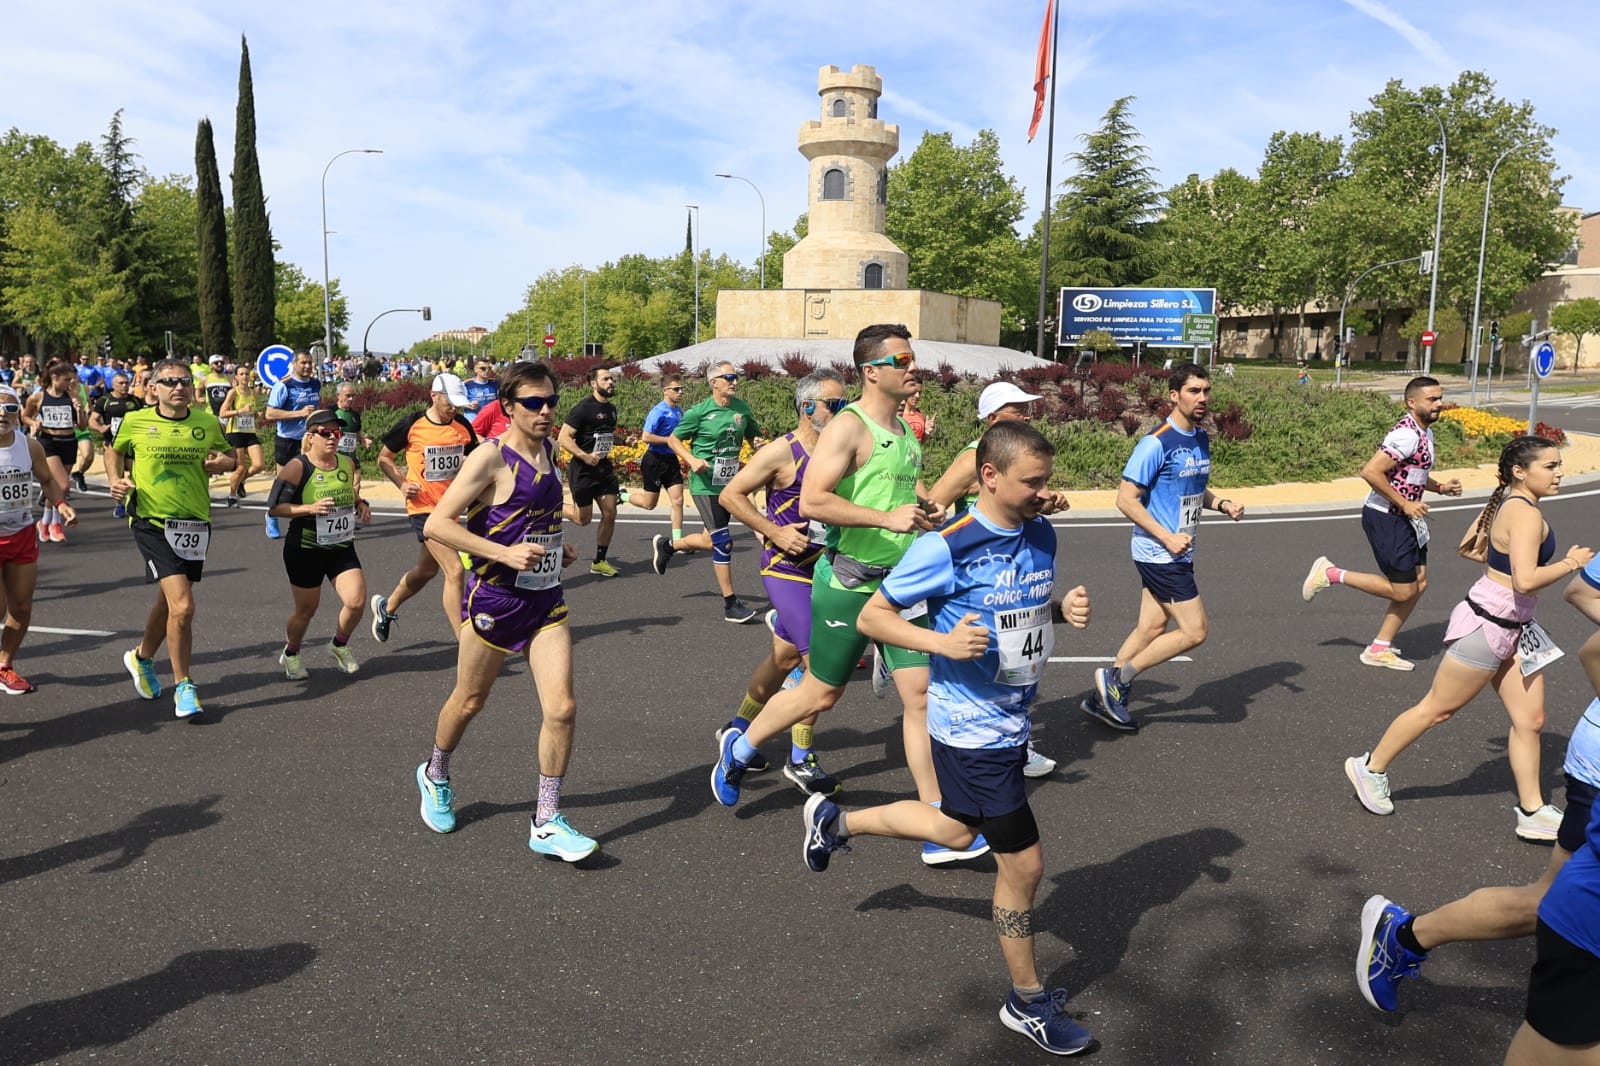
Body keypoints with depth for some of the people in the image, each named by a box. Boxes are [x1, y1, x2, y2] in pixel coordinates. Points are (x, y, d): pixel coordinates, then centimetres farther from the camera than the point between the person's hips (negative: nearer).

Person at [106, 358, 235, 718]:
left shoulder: (209, 423, 2)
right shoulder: (135, 421, -3)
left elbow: (230, 456, 17)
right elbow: (114, 451, 16)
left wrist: (224, 463, -6)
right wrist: (117, 479, -2)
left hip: (195, 523, 4)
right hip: (152, 523, -4)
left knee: (169, 601, 19)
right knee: (183, 606, -15)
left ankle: (142, 657, 48)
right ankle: (183, 686, 2)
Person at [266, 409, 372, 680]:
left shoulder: (348, 464, 3)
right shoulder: (297, 467, -13)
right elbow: (275, 507, -13)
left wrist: (361, 506, -2)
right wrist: (311, 508, -25)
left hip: (342, 548, 4)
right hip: (304, 550, -4)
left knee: (357, 602, -10)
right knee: (306, 610, 9)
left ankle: (339, 645, 21)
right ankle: (290, 655, 38)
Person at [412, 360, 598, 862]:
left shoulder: (551, 452, 8)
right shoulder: (491, 457, -15)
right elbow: (437, 524, -20)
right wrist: (505, 553, -26)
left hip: (546, 598, 5)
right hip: (494, 598, -5)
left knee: (562, 709, -4)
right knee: (469, 701, 14)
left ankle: (546, 824, 9)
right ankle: (436, 776, 45)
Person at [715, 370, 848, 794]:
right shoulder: (782, 452, -14)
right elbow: (730, 495, -10)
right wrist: (774, 531, -17)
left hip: (820, 569, 7)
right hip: (786, 569, -7)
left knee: (786, 657, 17)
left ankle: (738, 728, 37)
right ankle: (800, 760, 4)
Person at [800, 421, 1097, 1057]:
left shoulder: (1041, 535, 0)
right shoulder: (948, 548, -22)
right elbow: (872, 616, -14)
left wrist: (1067, 610, -5)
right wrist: (942, 642, -28)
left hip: (1013, 721, 8)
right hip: (972, 730, -8)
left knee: (957, 831, 26)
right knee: (1023, 862, 2)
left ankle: (834, 822, 48)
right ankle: (1027, 1003, 26)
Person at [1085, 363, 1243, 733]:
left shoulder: (1201, 439, 10)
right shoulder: (1156, 443, -18)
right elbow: (1126, 499, -18)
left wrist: (1222, 504, 4)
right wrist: (1168, 538, -22)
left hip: (1176, 554, 9)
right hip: (1159, 555, -9)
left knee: (1152, 628, 11)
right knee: (1195, 630, -7)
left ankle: (1105, 698, 22)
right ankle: (1116, 677, 5)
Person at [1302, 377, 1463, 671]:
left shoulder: (1425, 433, 13)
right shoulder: (1407, 435, -20)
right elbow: (1370, 472, -28)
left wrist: (1441, 488, 11)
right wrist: (1405, 504, -24)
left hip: (1405, 520, 10)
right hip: (1386, 518, -10)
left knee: (1418, 584, 11)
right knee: (1402, 591, -4)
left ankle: (1379, 650, 18)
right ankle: (1331, 574, 7)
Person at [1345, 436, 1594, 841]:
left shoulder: (1508, 503, 7)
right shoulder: (1526, 514, -21)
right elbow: (1526, 580, -31)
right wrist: (1570, 565, -15)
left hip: (1511, 630, 10)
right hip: (1486, 627, -10)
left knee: (1530, 719, 10)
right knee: (1438, 708, 3)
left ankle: (1532, 814, 18)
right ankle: (1371, 768, 18)